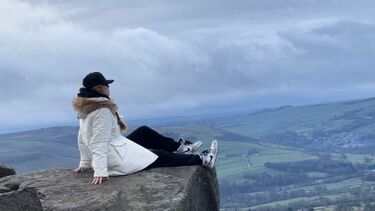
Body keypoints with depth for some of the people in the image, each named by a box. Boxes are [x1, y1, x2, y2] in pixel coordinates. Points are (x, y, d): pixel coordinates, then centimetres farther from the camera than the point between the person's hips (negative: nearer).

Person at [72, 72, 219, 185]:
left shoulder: (86, 109, 8)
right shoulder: (102, 110, -22)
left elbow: (83, 140, 13)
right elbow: (99, 143, -27)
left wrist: (84, 163, 18)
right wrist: (100, 171, -30)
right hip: (119, 160, -10)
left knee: (144, 131, 20)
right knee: (161, 155, 3)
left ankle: (179, 147, 29)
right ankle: (202, 159, 15)